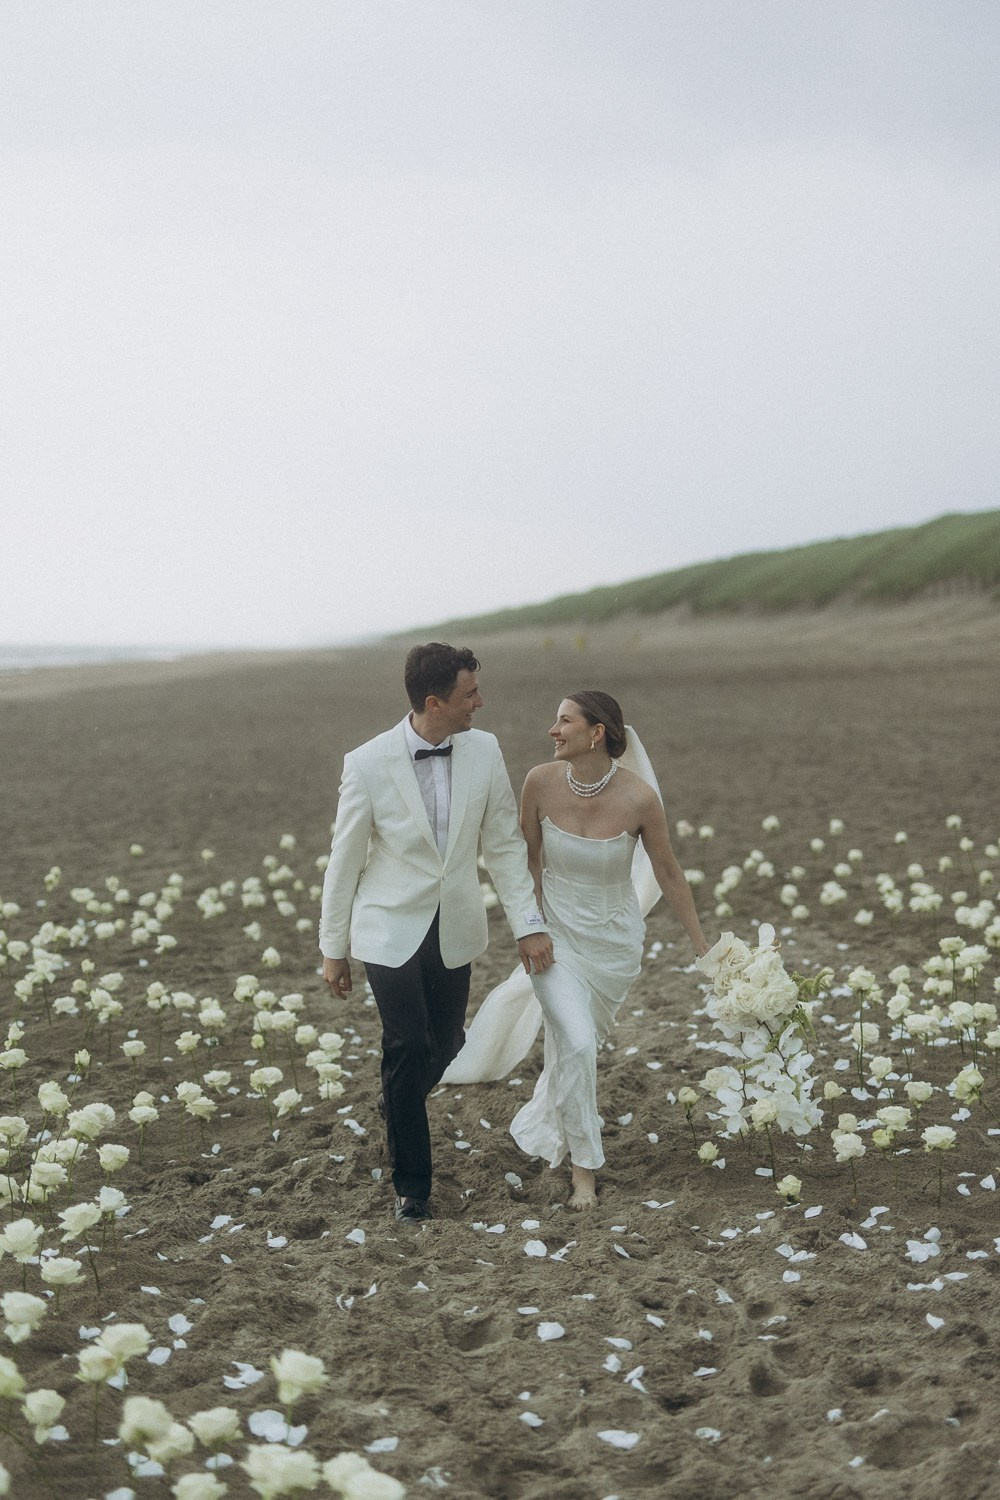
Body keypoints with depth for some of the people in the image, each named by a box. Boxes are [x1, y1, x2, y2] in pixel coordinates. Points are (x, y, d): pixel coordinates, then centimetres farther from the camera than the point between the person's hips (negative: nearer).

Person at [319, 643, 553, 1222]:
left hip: (455, 930, 4)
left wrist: (529, 924, -5)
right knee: (409, 1047, -9)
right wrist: (334, 950, 0)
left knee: (445, 1043, 12)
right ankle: (412, 1184, 9)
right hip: (390, 929, -4)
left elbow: (505, 844, 1)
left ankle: (399, 1105, 47)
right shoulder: (369, 764, -16)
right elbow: (345, 861, -6)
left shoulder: (484, 751, -7)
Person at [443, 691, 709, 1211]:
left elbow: (669, 875, -10)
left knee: (575, 1041, 18)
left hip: (615, 942, 0)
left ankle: (547, 1125, 49)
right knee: (577, 1043, -15)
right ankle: (583, 1165, 6)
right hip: (557, 933, 0)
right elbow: (530, 859, -2)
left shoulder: (639, 797, -23)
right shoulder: (541, 782, -18)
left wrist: (702, 947, -4)